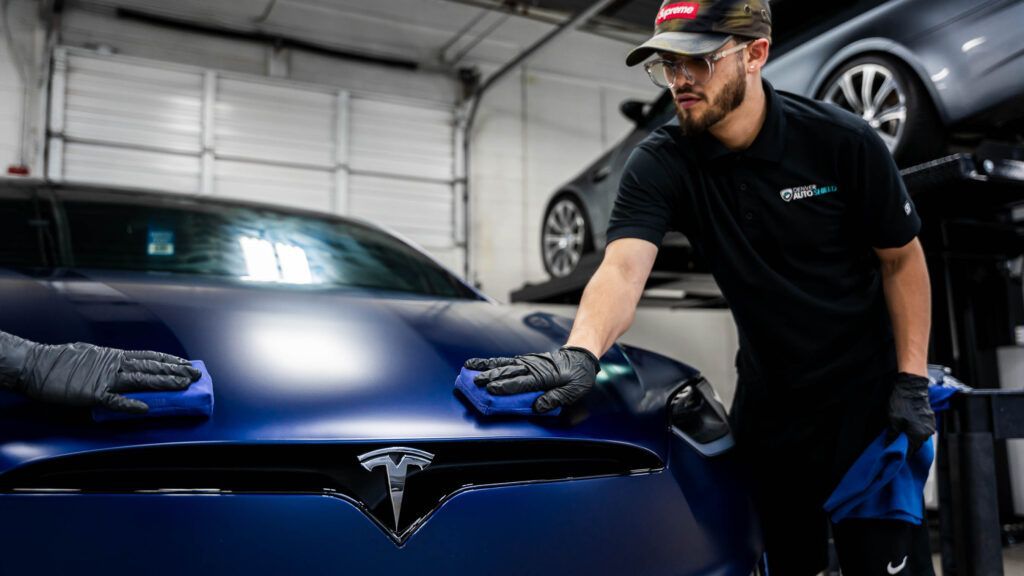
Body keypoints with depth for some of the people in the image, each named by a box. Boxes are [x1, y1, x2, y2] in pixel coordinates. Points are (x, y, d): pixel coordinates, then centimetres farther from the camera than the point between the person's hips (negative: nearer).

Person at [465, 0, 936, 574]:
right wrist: (582, 352, -46)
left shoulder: (842, 141, -15)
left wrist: (912, 380, -7)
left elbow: (903, 259, -3)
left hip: (866, 395, -2)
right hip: (768, 401, 2)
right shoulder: (660, 164, -12)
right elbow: (623, 269, -27)